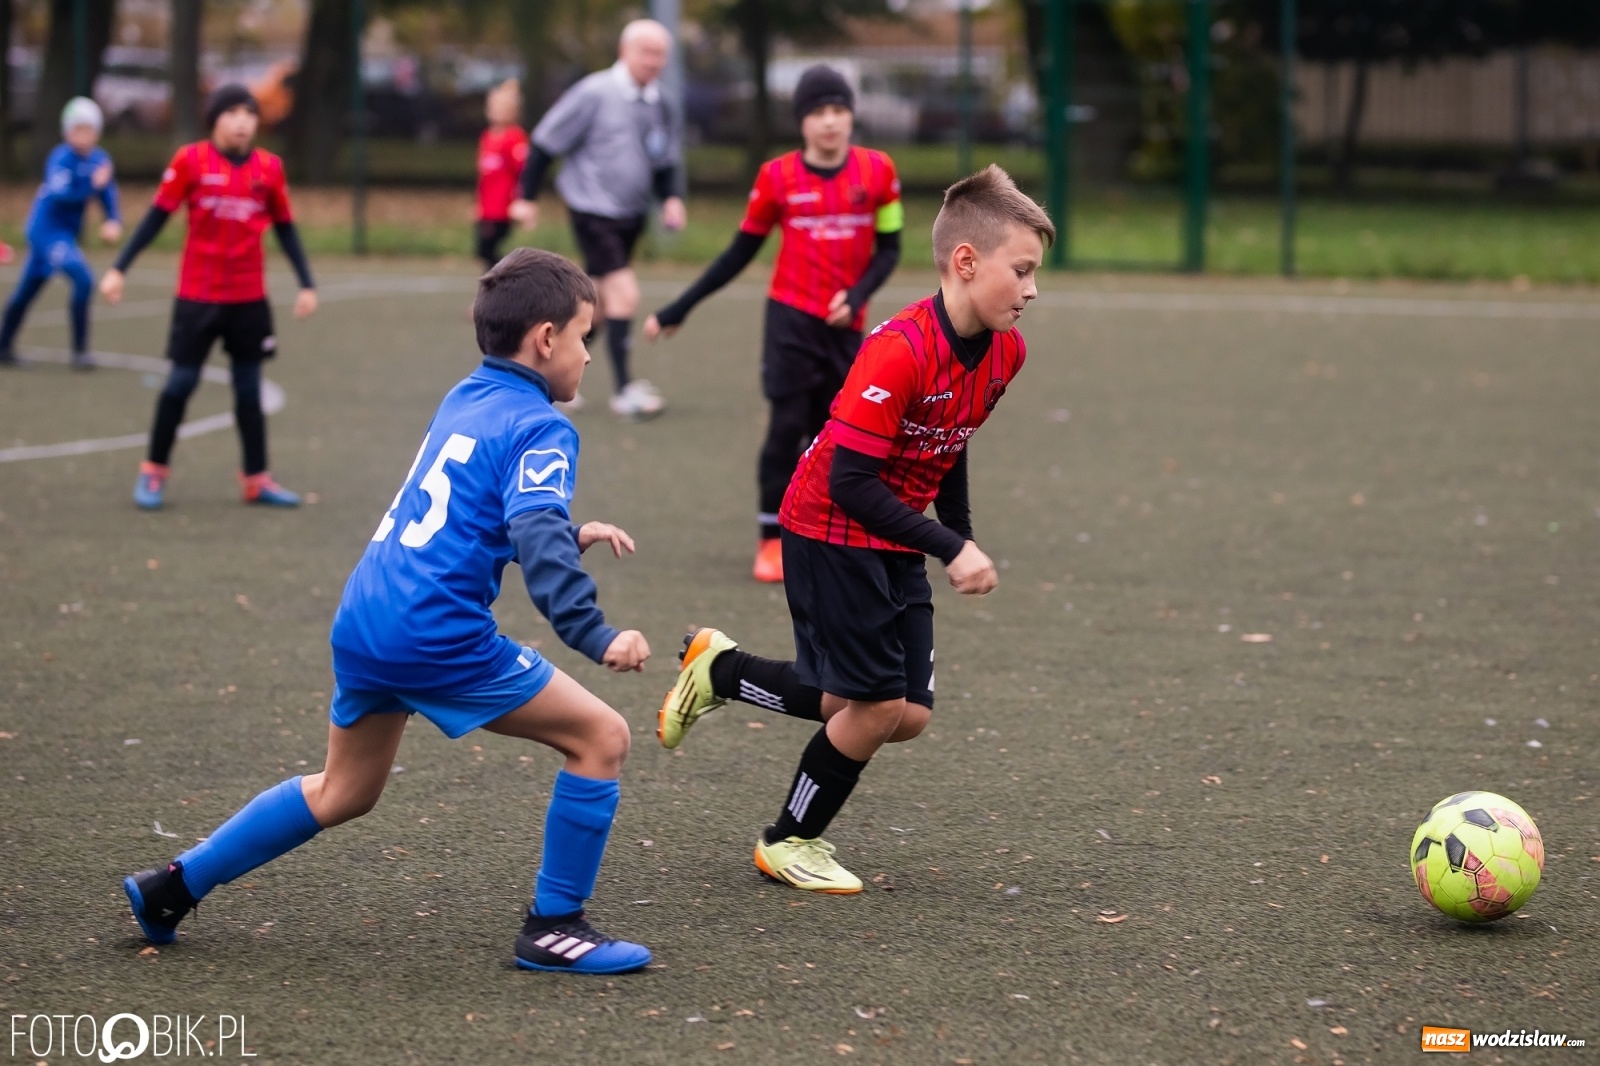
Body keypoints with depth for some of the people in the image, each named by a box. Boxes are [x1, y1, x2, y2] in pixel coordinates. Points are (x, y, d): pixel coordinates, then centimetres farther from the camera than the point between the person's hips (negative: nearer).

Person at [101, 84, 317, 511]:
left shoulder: (270, 167, 0)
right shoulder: (191, 161, -7)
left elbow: (285, 228, 9)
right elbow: (156, 217, -3)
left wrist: (306, 284, 5)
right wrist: (118, 269, -6)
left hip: (250, 298, 2)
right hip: (198, 296, -2)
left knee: (249, 387, 8)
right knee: (181, 382, 0)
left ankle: (257, 479, 16)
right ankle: (154, 471, 15)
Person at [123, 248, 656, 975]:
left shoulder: (467, 400, 18)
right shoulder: (541, 428, -8)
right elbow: (538, 541, -23)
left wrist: (567, 534, 36)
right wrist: (596, 637, -29)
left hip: (361, 623, 9)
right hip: (438, 636, -9)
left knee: (342, 793, 27)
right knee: (601, 737, 1)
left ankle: (174, 886, 28)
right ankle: (554, 927, 5)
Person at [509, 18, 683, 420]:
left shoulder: (658, 104, 4)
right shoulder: (595, 93, -14)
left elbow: (666, 161, 16)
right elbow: (545, 142, -8)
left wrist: (671, 198, -3)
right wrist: (527, 197, -6)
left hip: (631, 215, 7)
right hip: (593, 210, -7)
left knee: (601, 299, 14)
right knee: (624, 292, -16)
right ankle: (623, 390, -8)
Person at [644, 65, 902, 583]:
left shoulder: (877, 171, -1)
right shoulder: (777, 177, -3)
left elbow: (888, 249, 5)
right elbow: (740, 253, 5)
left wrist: (857, 296, -14)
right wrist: (678, 309, 5)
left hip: (845, 326, 2)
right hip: (791, 318, -2)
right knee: (786, 427, -7)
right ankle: (771, 540, 2)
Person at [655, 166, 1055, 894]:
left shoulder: (1006, 352, -3)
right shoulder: (899, 353, -28)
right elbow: (851, 483, -28)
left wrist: (961, 539, 14)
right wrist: (951, 550, -30)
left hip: (895, 545, 8)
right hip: (831, 535, -8)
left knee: (908, 716, 3)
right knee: (877, 705, -8)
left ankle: (721, 671, 21)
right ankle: (790, 841, 18)